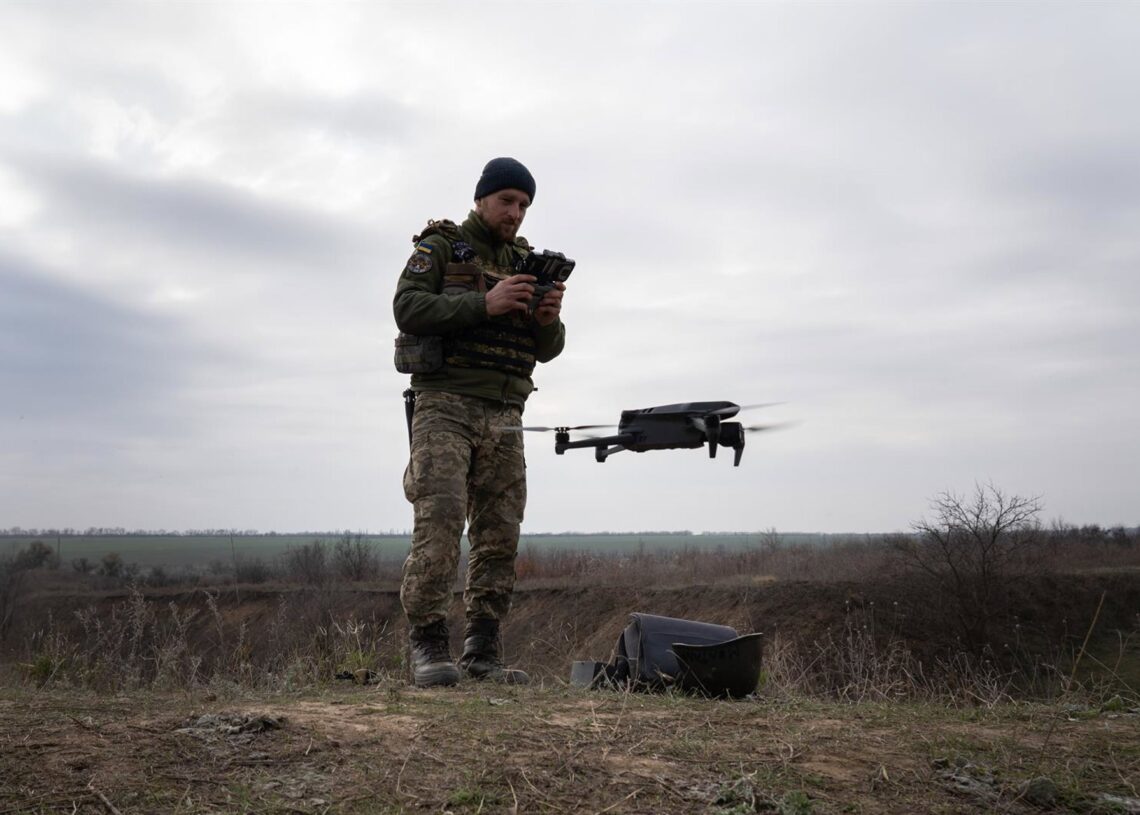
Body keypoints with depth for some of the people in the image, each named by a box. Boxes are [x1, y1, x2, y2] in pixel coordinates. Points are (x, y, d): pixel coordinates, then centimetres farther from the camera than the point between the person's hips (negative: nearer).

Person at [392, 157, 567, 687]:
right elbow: (407, 308, -10)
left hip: (503, 416, 5)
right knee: (440, 519, -17)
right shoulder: (439, 248, 5)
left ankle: (483, 652, 7)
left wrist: (549, 319, -8)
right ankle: (427, 647, -13)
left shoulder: (524, 264, 19)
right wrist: (484, 305, -18)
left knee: (499, 535, 1)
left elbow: (548, 350, 15)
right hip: (446, 405, -5)